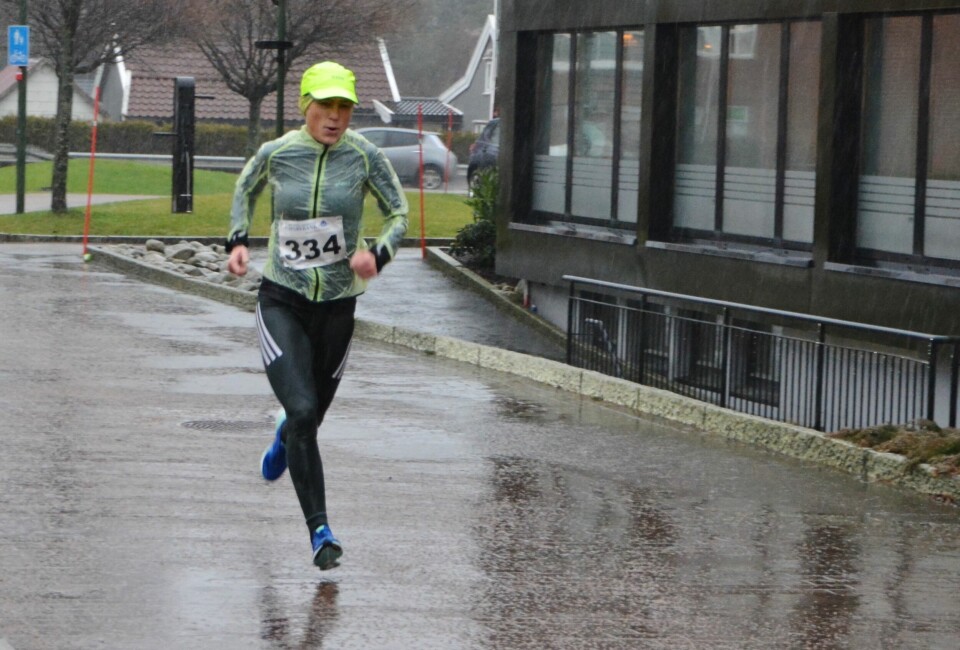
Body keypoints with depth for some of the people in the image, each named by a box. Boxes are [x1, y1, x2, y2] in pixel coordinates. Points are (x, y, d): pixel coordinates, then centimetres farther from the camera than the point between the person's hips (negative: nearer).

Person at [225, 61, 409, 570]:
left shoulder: (365, 157, -7)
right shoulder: (276, 153, -5)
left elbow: (400, 214, 2)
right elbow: (246, 187, 17)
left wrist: (378, 255, -17)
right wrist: (238, 240, 5)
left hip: (337, 304, 2)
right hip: (281, 300, -1)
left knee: (311, 417, 15)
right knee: (303, 410, -20)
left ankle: (284, 436, 54)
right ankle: (319, 528, -12)